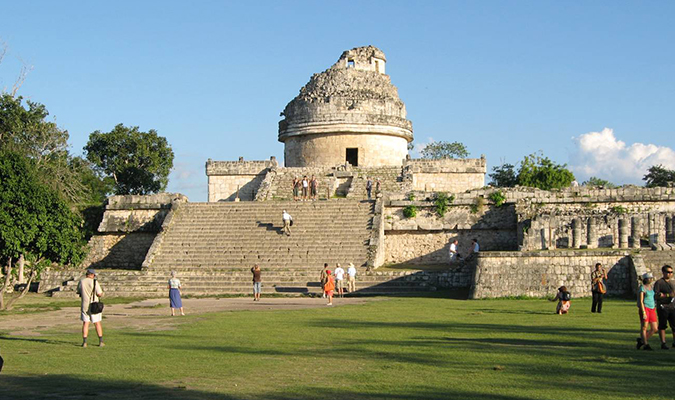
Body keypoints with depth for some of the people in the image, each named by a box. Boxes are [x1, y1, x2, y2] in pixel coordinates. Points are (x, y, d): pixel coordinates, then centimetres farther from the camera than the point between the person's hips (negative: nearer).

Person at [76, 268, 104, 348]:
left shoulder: (81, 282, 0)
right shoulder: (94, 282, -11)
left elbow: (78, 292, 15)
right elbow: (100, 294, -15)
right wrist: (101, 294, 8)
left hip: (84, 305, 2)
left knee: (85, 324, 8)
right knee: (97, 323, 8)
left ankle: (84, 342, 2)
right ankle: (101, 342, 9)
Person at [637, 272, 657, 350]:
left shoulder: (652, 287, 14)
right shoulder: (642, 288, -6)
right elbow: (641, 301, -11)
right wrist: (643, 312, -17)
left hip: (652, 309, 7)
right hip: (644, 308, -7)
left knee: (654, 329, 3)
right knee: (644, 327, -2)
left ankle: (641, 340, 18)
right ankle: (646, 345, 4)